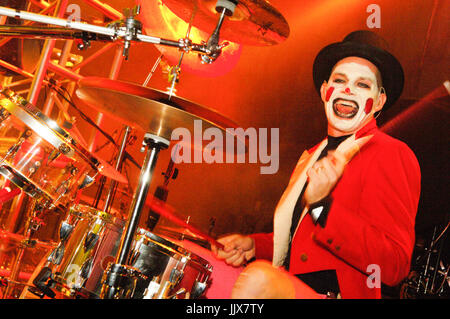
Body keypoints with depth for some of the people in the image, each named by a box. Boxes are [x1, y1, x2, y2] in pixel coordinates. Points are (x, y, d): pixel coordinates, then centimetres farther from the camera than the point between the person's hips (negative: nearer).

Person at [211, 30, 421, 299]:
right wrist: (254, 245, 6)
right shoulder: (313, 157, 17)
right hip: (286, 286, 8)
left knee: (257, 278, -32)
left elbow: (395, 266, -18)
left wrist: (322, 206, -27)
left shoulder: (391, 154, -9)